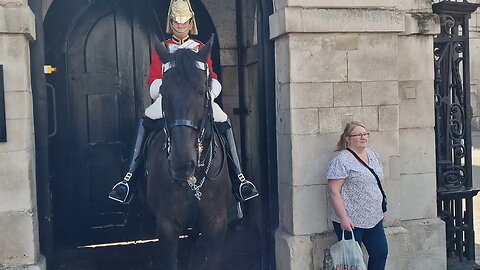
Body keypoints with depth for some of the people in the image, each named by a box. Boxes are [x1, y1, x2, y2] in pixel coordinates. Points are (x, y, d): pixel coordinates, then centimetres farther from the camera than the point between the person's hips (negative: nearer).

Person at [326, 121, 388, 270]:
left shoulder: (372, 154, 10)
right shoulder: (342, 160, -15)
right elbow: (333, 190, -19)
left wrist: (382, 209, 20)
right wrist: (343, 218, -22)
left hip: (374, 218, 8)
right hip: (351, 221, -8)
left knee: (381, 253, 13)